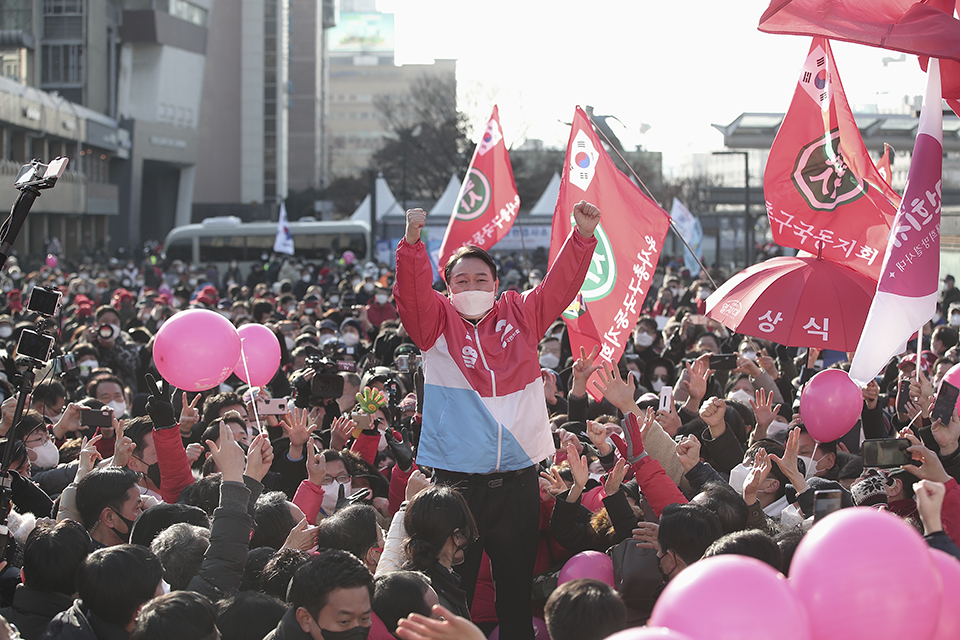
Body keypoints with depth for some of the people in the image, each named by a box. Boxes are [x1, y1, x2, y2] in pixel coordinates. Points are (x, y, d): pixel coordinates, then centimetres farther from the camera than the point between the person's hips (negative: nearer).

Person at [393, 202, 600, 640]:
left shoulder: (521, 315, 11)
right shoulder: (437, 322, 5)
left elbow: (562, 283, 6)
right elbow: (412, 290, -11)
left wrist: (583, 235, -8)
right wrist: (413, 242, -28)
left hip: (517, 478, 2)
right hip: (455, 479, -2)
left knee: (517, 586, 11)